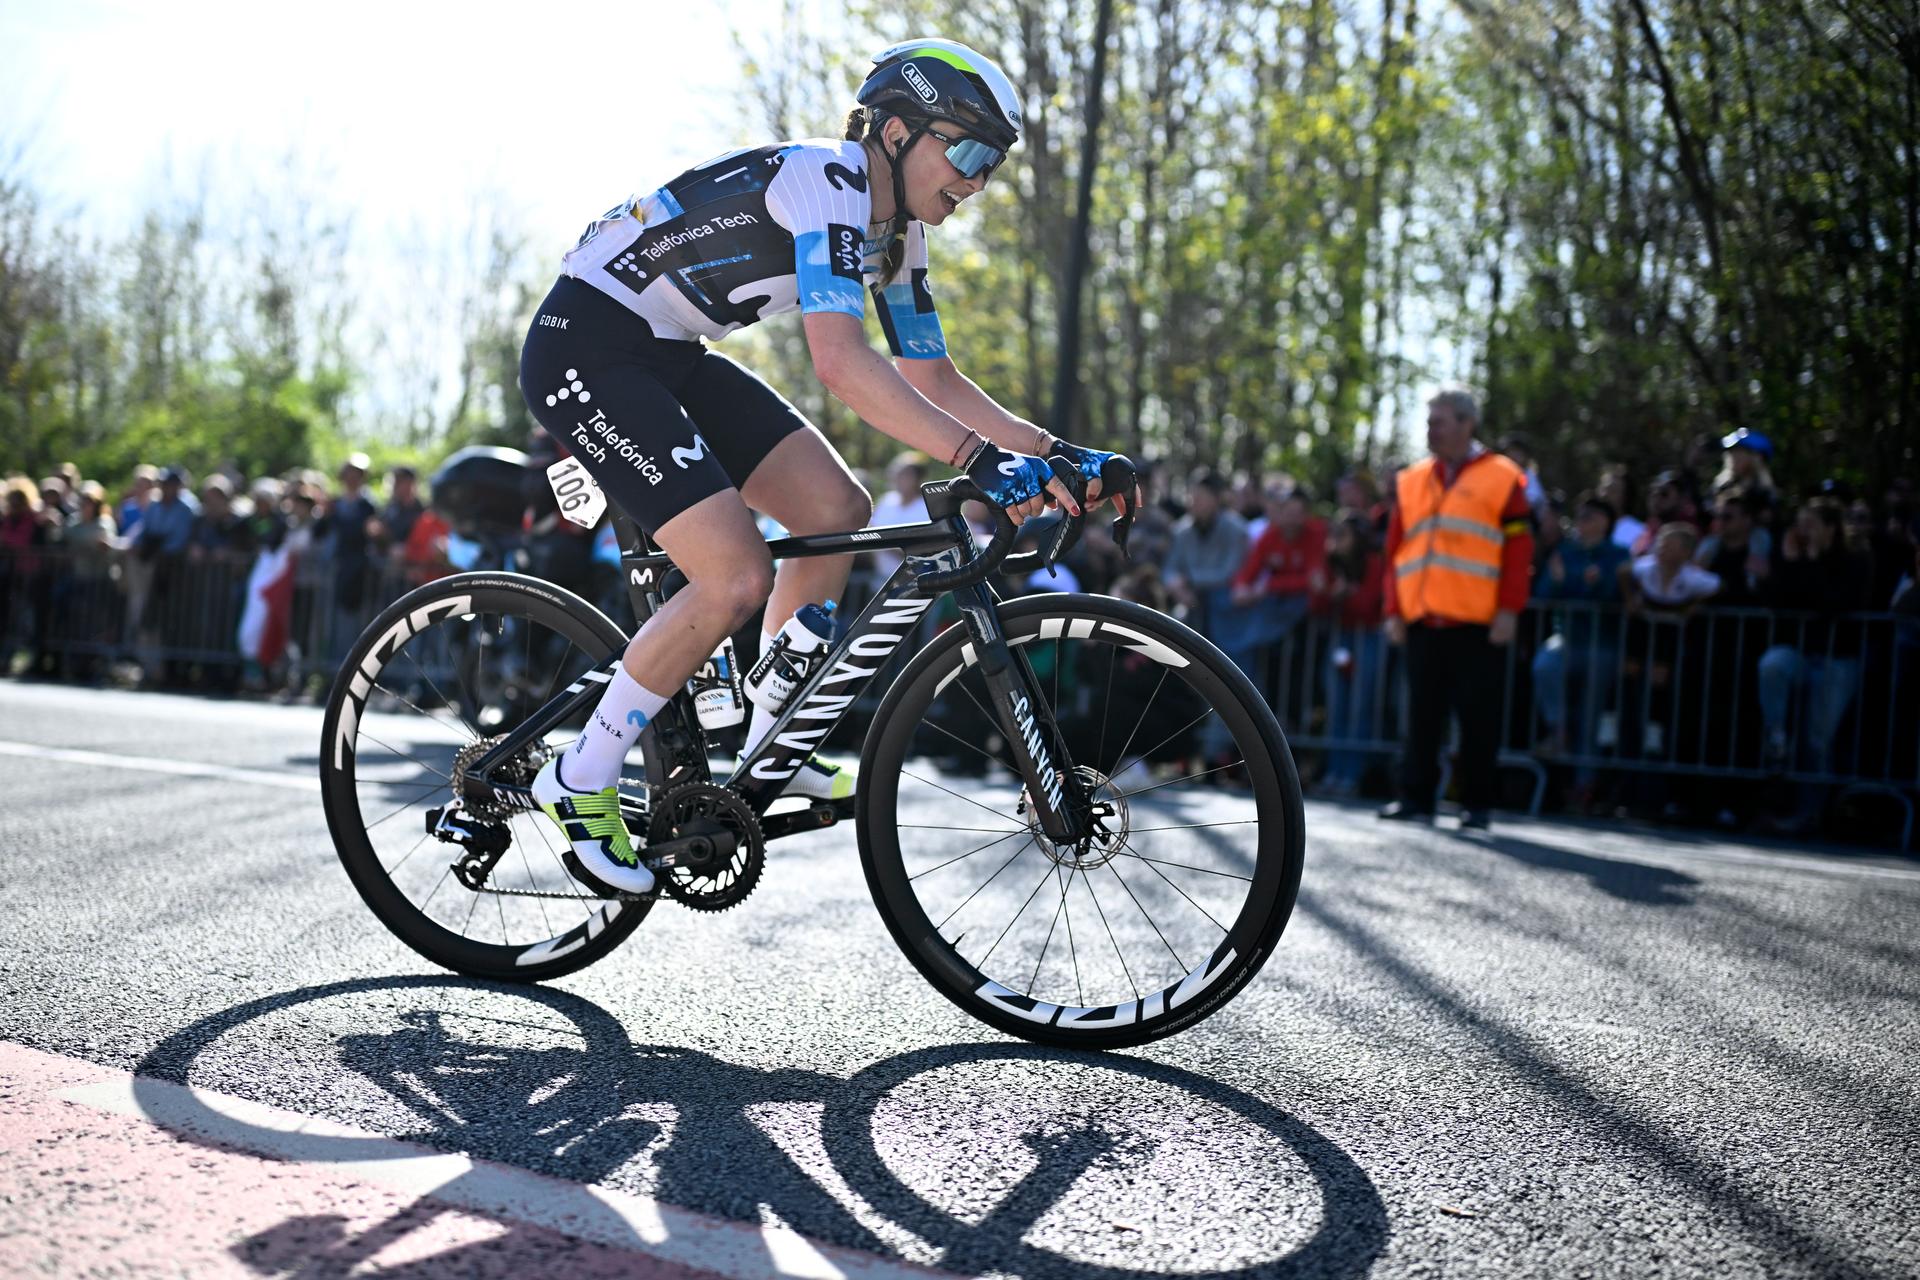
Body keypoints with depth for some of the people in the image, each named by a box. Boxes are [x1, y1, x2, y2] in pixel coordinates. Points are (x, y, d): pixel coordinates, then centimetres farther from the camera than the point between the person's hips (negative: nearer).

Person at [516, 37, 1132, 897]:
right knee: (738, 578, -19)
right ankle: (579, 780, -3)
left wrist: (1056, 453, 0)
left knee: (838, 512, 1)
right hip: (583, 347, -10)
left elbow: (932, 379, 10)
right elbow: (839, 361, -35)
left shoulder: (894, 229, 7)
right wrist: (981, 459, -41)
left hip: (668, 354, 10)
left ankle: (767, 747, 13)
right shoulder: (824, 180, -22)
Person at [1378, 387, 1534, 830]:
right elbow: (1396, 551, 14)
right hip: (1423, 622, 4)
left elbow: (1519, 549, -3)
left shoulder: (1501, 477, 2)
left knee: (1478, 717, 1)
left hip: (1478, 623, -4)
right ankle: (1416, 799, 11)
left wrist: (1509, 610, -10)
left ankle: (1478, 805, 9)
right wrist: (1394, 610, 6)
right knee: (1422, 714, 6)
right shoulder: (1412, 481, 15)